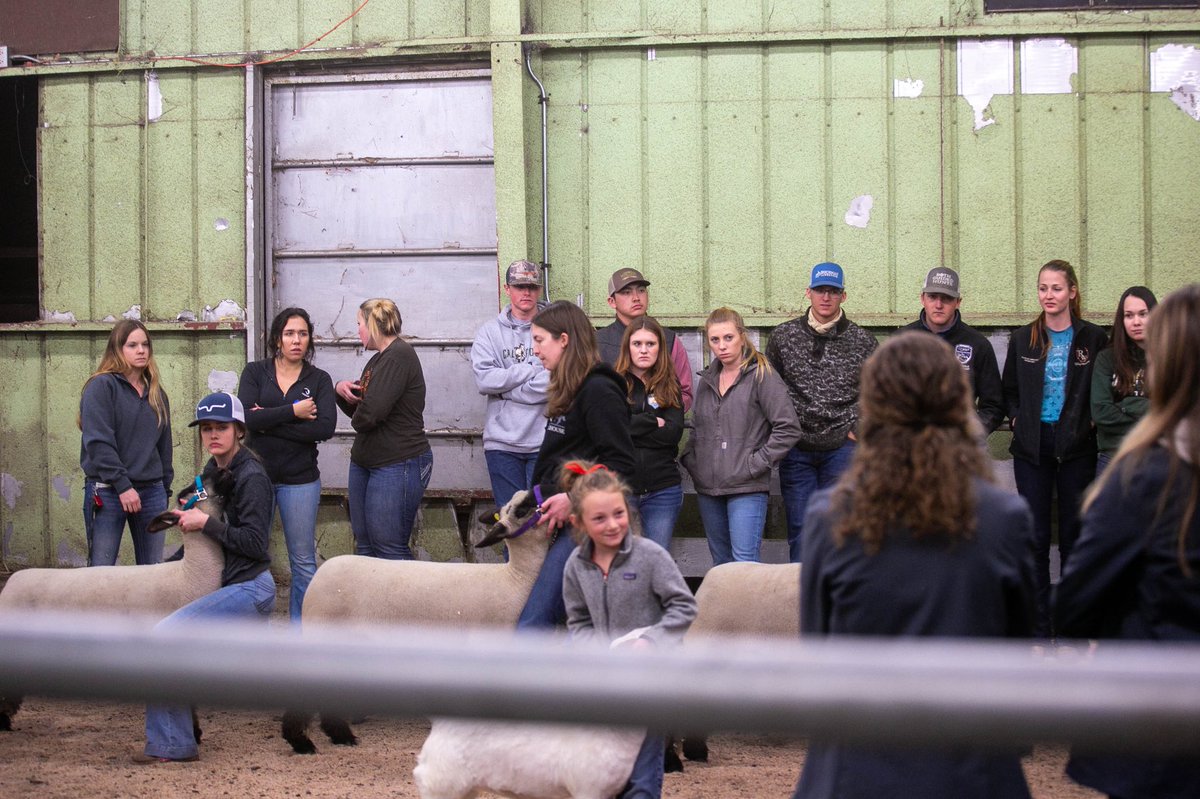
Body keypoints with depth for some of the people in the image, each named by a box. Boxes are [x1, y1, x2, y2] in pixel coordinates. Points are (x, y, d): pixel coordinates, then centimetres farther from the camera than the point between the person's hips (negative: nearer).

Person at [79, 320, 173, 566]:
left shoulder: (156, 393, 15)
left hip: (152, 491, 6)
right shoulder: (101, 387, -5)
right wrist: (123, 486, -17)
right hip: (108, 491, -6)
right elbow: (98, 442, -13)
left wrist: (165, 488, 14)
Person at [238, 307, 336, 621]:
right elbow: (247, 417, -13)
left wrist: (269, 422, -13)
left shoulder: (319, 379, 3)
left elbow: (325, 427, -12)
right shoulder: (255, 372, 3)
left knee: (303, 562, 4)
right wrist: (293, 412, -15)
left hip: (300, 480, 0)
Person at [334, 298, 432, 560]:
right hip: (365, 461, 10)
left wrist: (357, 420, -1)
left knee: (390, 550, -8)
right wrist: (341, 389, -2)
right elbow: (357, 408, 19)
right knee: (365, 547, 11)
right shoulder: (378, 359, 16)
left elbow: (370, 412, -24)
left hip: (398, 464, -10)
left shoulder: (399, 355, -16)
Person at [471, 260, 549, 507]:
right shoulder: (490, 332, 8)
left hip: (544, 440, -2)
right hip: (502, 442, 2)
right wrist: (532, 371, -9)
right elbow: (483, 380, -6)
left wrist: (507, 389, -6)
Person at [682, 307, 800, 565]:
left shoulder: (762, 377, -6)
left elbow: (788, 428, -11)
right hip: (708, 488, 7)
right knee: (720, 565, 11)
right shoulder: (707, 381, 15)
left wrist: (756, 463, -13)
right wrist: (690, 459, 12)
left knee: (745, 562, -13)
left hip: (747, 489, -7)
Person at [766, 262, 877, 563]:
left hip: (842, 447, 0)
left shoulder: (862, 341, 3)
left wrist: (858, 428, -1)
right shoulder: (783, 337, 4)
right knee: (800, 530, 2)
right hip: (796, 449, 1)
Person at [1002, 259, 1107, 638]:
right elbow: (1009, 390, 14)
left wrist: (1089, 422, -8)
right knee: (1035, 535, 3)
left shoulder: (1093, 338, -1)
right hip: (1032, 448, 2)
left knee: (1074, 534, 4)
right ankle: (1038, 626, 10)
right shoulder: (1023, 339, 5)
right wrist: (1018, 420, -1)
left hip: (1077, 447, -2)